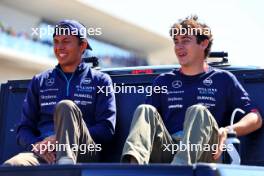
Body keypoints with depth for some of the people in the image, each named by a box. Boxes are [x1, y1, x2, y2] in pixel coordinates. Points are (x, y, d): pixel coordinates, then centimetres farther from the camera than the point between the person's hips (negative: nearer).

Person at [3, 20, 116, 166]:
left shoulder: (100, 81, 15)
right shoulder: (39, 81, 23)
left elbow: (107, 130, 3)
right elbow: (24, 129, 19)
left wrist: (59, 139, -10)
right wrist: (37, 145, -7)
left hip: (84, 153, -2)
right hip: (45, 154, 2)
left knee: (65, 107, -31)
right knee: (10, 166, -32)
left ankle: (66, 163, -47)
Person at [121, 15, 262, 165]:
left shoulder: (223, 79, 18)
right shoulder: (163, 81, 26)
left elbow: (255, 119, 10)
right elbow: (146, 119, 18)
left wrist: (227, 130, -10)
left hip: (203, 153, -2)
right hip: (165, 149, 3)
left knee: (198, 111, -28)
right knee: (145, 110, -21)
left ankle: (180, 166, -56)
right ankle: (133, 163, -52)